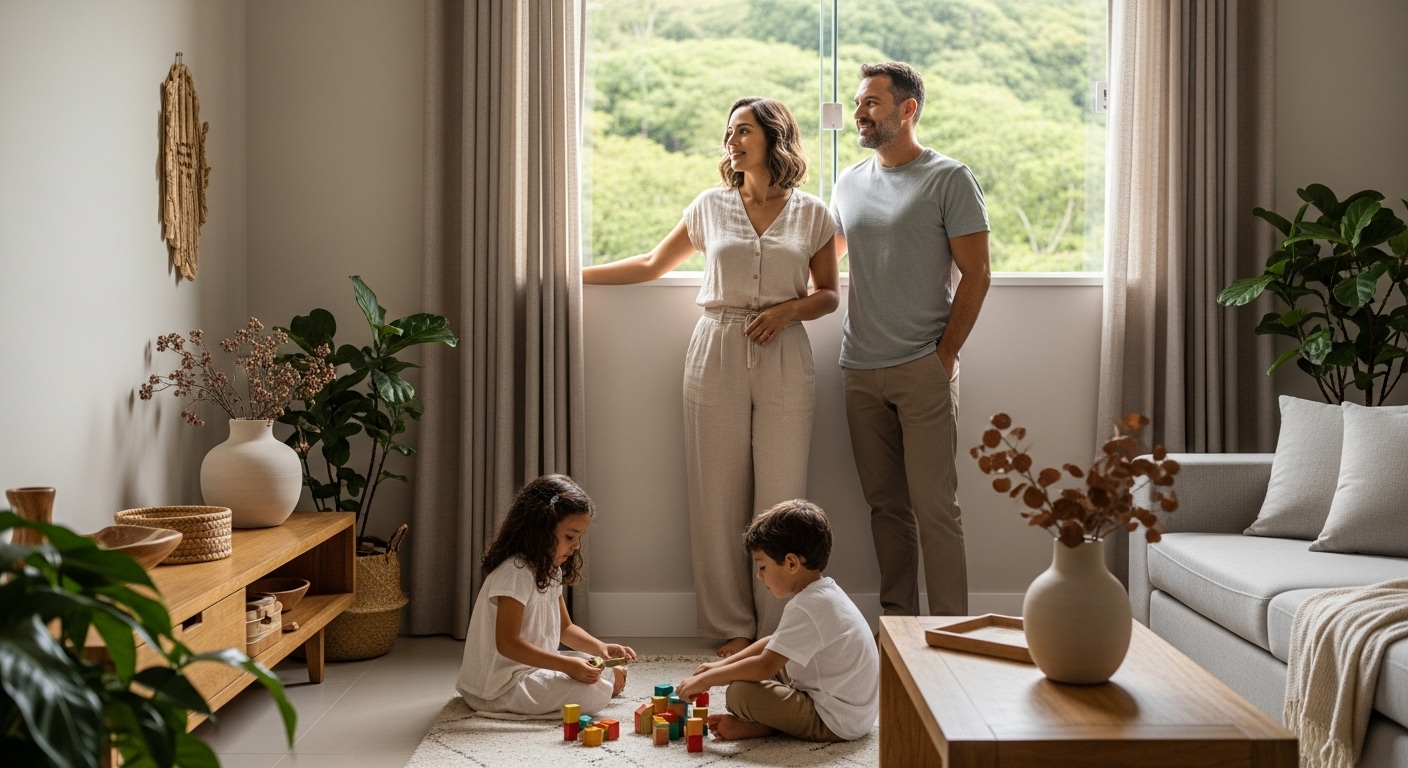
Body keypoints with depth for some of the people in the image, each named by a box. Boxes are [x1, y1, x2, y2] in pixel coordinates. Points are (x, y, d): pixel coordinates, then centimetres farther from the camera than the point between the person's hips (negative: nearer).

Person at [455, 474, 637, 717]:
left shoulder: (549, 571, 10)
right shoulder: (515, 573, -21)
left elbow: (564, 628, 17)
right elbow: (507, 644, -27)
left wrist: (601, 648, -2)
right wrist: (567, 665, -31)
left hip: (528, 672, 10)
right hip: (499, 687, -10)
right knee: (595, 692, -22)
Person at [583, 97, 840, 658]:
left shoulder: (811, 214, 6)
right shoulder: (710, 207, 9)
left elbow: (829, 294, 11)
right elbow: (654, 264, 20)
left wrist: (789, 309, -9)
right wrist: (575, 274, 18)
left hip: (783, 363, -1)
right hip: (717, 359, 1)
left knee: (780, 499, -3)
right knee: (719, 498, 1)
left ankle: (776, 630, 9)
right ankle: (730, 627, 11)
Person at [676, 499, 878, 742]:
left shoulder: (807, 608, -23)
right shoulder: (823, 593, 9)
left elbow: (765, 666, -25)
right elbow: (775, 643, 19)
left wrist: (705, 679, -15)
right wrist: (722, 664, 13)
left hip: (836, 722, -11)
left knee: (740, 692, -22)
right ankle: (771, 722, 1)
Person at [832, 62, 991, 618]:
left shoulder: (949, 179, -3)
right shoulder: (849, 182, 14)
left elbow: (976, 275, -5)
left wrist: (944, 355, -8)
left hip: (923, 369, -5)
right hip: (860, 370, 5)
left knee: (934, 505, -6)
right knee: (885, 503, 9)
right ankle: (897, 621, 18)